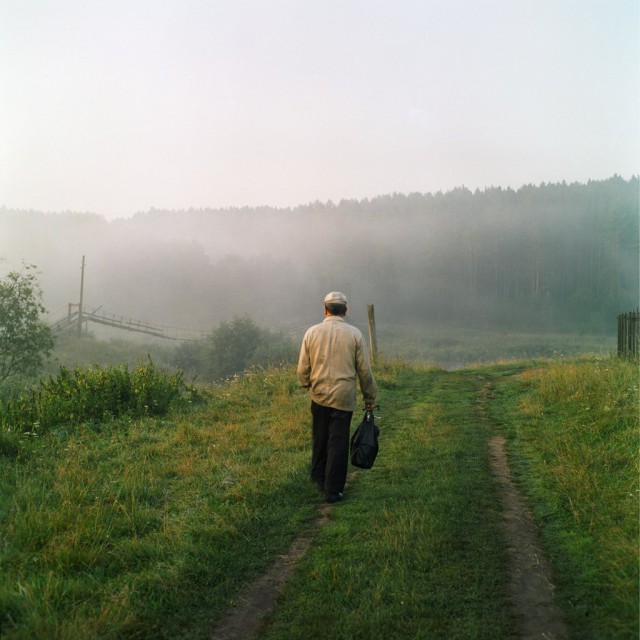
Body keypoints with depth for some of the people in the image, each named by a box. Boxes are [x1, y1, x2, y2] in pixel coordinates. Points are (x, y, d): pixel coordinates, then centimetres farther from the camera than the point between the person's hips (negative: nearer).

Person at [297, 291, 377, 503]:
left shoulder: (312, 332, -2)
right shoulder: (354, 334, -5)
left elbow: (303, 369, 2)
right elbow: (365, 370, -2)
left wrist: (307, 386, 23)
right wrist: (370, 397, 10)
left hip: (319, 396, 2)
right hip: (344, 398, -2)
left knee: (320, 440, 18)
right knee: (338, 443, 3)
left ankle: (319, 478, 33)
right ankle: (333, 490, 5)